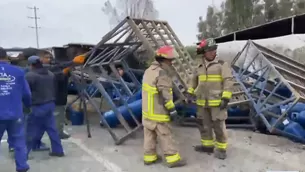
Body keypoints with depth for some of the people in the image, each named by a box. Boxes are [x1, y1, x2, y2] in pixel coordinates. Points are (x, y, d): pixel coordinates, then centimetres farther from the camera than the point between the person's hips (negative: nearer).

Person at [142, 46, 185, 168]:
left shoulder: (149, 70, 7)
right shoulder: (161, 73, -22)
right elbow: (165, 94, -23)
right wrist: (172, 108, -15)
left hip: (148, 110, 9)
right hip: (158, 112, -9)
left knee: (149, 134, 15)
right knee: (165, 135, 1)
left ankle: (149, 157, 25)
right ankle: (172, 158, 11)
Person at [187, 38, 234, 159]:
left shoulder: (222, 65, -5)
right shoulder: (200, 67, 10)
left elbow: (228, 81, -11)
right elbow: (194, 81, 22)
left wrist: (226, 98, -18)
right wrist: (190, 94, 14)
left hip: (217, 102, -5)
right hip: (202, 102, 6)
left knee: (218, 126, 1)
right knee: (204, 124, 14)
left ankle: (221, 149, 17)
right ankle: (207, 145, 30)